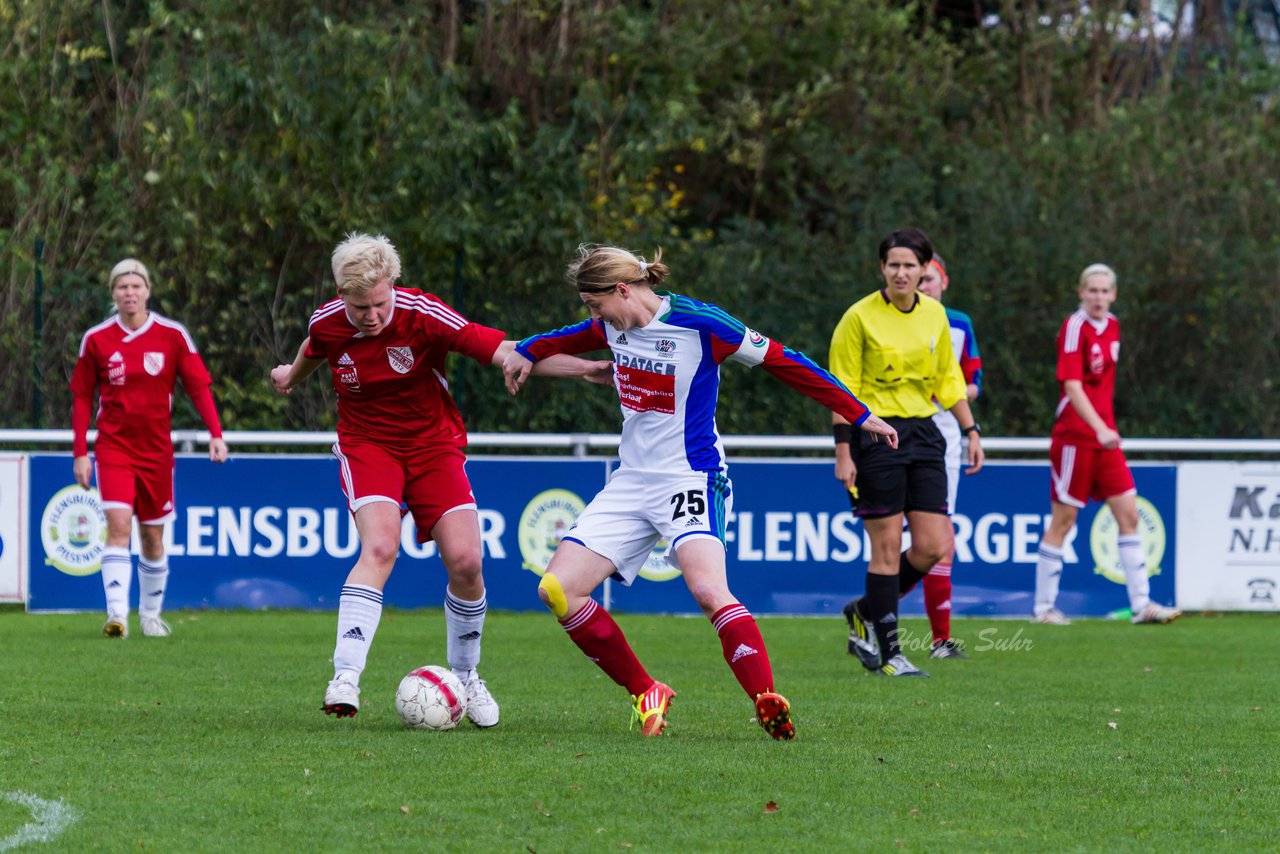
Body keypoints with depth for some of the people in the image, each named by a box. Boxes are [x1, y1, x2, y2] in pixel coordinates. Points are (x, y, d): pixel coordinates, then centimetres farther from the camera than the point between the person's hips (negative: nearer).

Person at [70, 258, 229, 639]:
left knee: (153, 537, 9)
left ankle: (151, 614, 26)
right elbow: (82, 397, 5)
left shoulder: (173, 335, -1)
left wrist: (215, 434, -13)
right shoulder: (96, 339, -1)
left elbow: (199, 385, -1)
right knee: (118, 525, -18)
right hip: (113, 446, -1)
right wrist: (80, 452, 0)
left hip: (156, 449, 1)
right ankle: (117, 614, -26)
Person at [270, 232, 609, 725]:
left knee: (465, 561, -11)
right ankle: (345, 677, -31)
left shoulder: (423, 315, -20)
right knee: (379, 549, -26)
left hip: (433, 445, 0)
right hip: (367, 447, 0)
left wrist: (585, 368, -30)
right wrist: (292, 376, 38)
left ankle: (464, 678, 13)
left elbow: (503, 351, -22)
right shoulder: (327, 324, -11)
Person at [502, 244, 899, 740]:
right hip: (630, 482, 7)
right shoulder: (614, 326, 6)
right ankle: (646, 695, 2)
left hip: (690, 479, -7)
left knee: (708, 590, -32)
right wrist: (527, 352, 22)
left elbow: (783, 363, -7)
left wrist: (859, 415, -4)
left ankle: (769, 704, -37)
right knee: (558, 589, -7)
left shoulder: (700, 324, -14)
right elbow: (573, 339, 34)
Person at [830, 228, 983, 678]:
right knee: (887, 548, -4)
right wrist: (843, 454, -13)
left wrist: (971, 431, 14)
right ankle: (888, 652, 4)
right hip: (876, 435, -6)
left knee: (933, 547, 0)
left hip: (923, 434, 6)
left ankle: (865, 612, 22)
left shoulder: (934, 315, 7)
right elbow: (842, 388, -8)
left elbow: (948, 379, 18)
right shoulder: (860, 317, -8)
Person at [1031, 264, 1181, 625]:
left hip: (1104, 436, 7)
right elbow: (1072, 386, -22)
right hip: (1074, 435, -7)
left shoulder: (1111, 325, 10)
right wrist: (1100, 429, -32)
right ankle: (1043, 606, 7)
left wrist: (1106, 428, 17)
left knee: (1128, 514, 3)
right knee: (1063, 520, -1)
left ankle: (1141, 603, 5)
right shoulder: (1075, 327, -13)